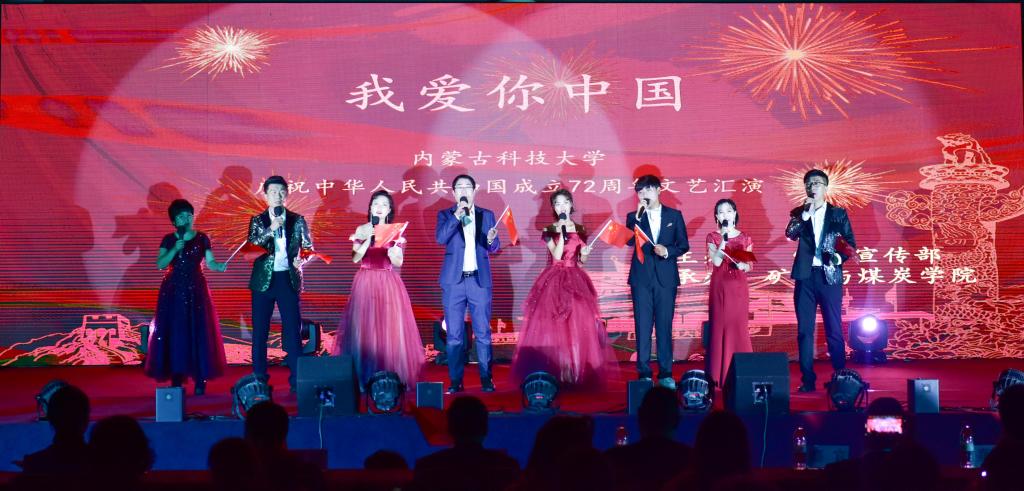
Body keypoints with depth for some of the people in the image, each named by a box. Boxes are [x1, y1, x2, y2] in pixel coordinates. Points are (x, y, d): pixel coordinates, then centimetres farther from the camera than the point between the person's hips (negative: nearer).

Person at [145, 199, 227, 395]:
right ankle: (176, 377, 4)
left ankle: (200, 379, -2)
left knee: (198, 332, -5)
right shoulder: (169, 240, 6)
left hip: (195, 289, -1)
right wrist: (175, 249, -16)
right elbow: (160, 264, -3)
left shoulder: (201, 238, 5)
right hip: (173, 290, 1)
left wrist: (221, 266, -19)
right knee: (174, 333, -2)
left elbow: (210, 263, 1)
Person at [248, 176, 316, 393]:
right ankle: (259, 379, 10)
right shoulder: (257, 221, 5)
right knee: (259, 331, 3)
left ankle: (297, 379, 2)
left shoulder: (297, 220, 6)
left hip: (288, 279, 0)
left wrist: (300, 260, -10)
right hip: (263, 280, 0)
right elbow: (250, 247, -8)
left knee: (292, 330, -2)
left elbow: (309, 247, 11)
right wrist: (271, 229, -19)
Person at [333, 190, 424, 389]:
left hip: (389, 283, 0)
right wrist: (369, 239, -13)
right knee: (364, 328, -4)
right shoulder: (362, 230, 7)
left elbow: (398, 263, 5)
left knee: (391, 328, -5)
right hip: (365, 282, 0)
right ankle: (364, 378, 0)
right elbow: (355, 258, -2)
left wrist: (392, 253, -16)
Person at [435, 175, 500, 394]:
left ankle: (486, 379, 8)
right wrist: (456, 216, -19)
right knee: (454, 335, 2)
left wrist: (492, 240, -17)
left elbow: (494, 247, 6)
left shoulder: (486, 215, 10)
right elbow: (440, 238, -11)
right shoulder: (445, 215, 7)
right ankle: (456, 381, 8)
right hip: (454, 281, 0)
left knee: (483, 333, 1)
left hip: (479, 280, 1)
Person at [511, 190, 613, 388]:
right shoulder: (549, 230, 3)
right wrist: (562, 233, -15)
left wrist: (585, 253, -6)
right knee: (553, 325, -7)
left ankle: (578, 372, -1)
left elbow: (582, 260, 15)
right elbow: (557, 256, -10)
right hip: (554, 281, -2)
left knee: (579, 323, -5)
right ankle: (555, 373, -5)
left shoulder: (579, 229, 10)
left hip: (575, 281, 2)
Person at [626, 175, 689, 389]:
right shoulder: (634, 217, 8)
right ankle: (644, 373, 4)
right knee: (643, 327, 0)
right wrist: (639, 215, -13)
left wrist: (667, 251, -11)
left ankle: (666, 374, 7)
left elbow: (683, 245, 7)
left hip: (666, 277, 0)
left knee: (665, 326, 2)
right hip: (642, 277, 0)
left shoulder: (674, 215, 8)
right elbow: (629, 241, -8)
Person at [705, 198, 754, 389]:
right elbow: (716, 262, -10)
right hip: (719, 287, -1)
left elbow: (749, 266, 11)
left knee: (739, 328, -1)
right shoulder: (713, 237, 4)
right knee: (720, 327, -2)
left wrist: (743, 265, -11)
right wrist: (723, 239, -15)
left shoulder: (744, 238, 8)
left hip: (739, 288, 1)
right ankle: (719, 376, 1)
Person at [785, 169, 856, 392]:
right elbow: (790, 234, -9)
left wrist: (839, 257, -12)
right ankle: (807, 379, 7)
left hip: (830, 276, -1)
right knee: (804, 330, 2)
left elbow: (851, 243, 6)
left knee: (834, 329, -2)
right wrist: (806, 213, -16)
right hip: (805, 276, 2)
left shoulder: (838, 214, 7)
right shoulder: (799, 213, 10)